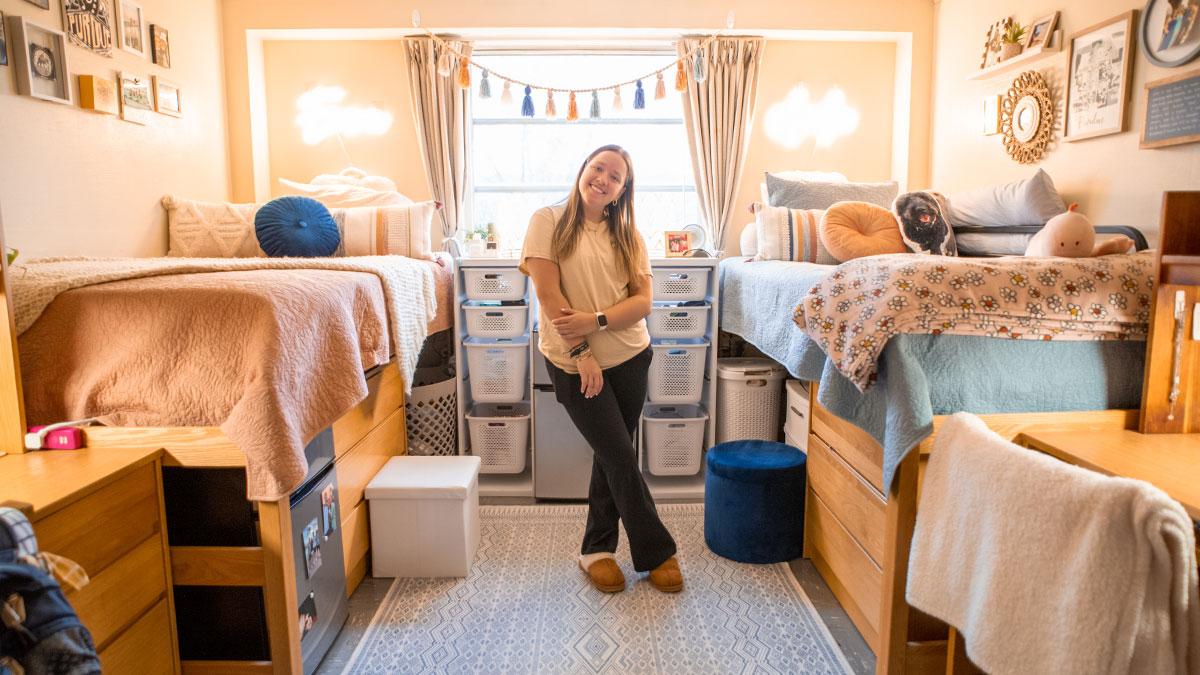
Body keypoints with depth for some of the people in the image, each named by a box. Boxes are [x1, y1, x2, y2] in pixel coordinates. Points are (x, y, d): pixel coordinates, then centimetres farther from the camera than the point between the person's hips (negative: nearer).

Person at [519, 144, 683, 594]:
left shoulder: (628, 235, 7)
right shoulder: (548, 221, -3)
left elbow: (644, 300, -2)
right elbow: (547, 292, -11)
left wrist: (596, 321, -19)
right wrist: (581, 352, -15)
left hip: (629, 358, 4)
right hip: (574, 363, -4)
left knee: (611, 456, 11)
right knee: (621, 457, -2)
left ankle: (597, 549, 27)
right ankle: (657, 552, 14)